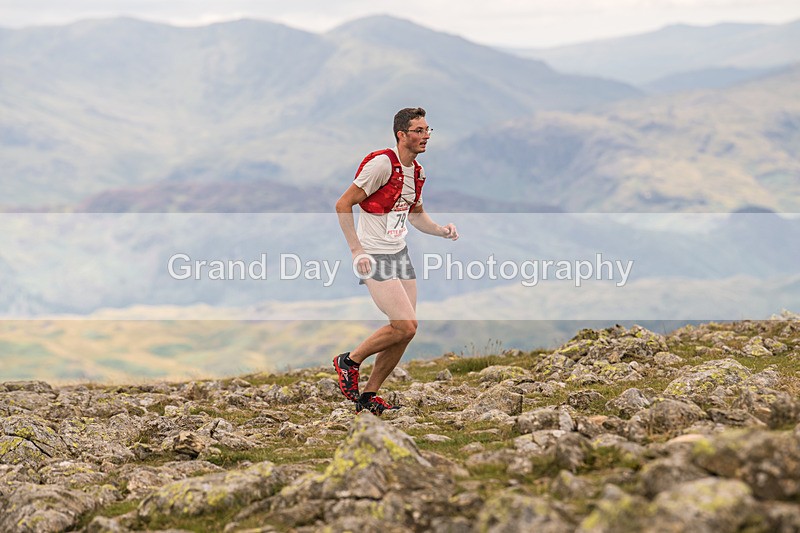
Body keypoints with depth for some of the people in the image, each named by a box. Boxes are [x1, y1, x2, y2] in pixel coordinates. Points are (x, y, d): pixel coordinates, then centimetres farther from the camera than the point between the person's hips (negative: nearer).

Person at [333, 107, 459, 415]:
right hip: (374, 258, -8)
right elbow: (343, 205, -15)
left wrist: (442, 231, 7)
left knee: (404, 331, 5)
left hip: (400, 253, 8)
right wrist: (357, 251, -18)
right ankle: (349, 361, 5)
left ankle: (369, 395, 18)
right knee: (406, 326, -16)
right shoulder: (382, 163, -17)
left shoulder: (417, 171, 9)